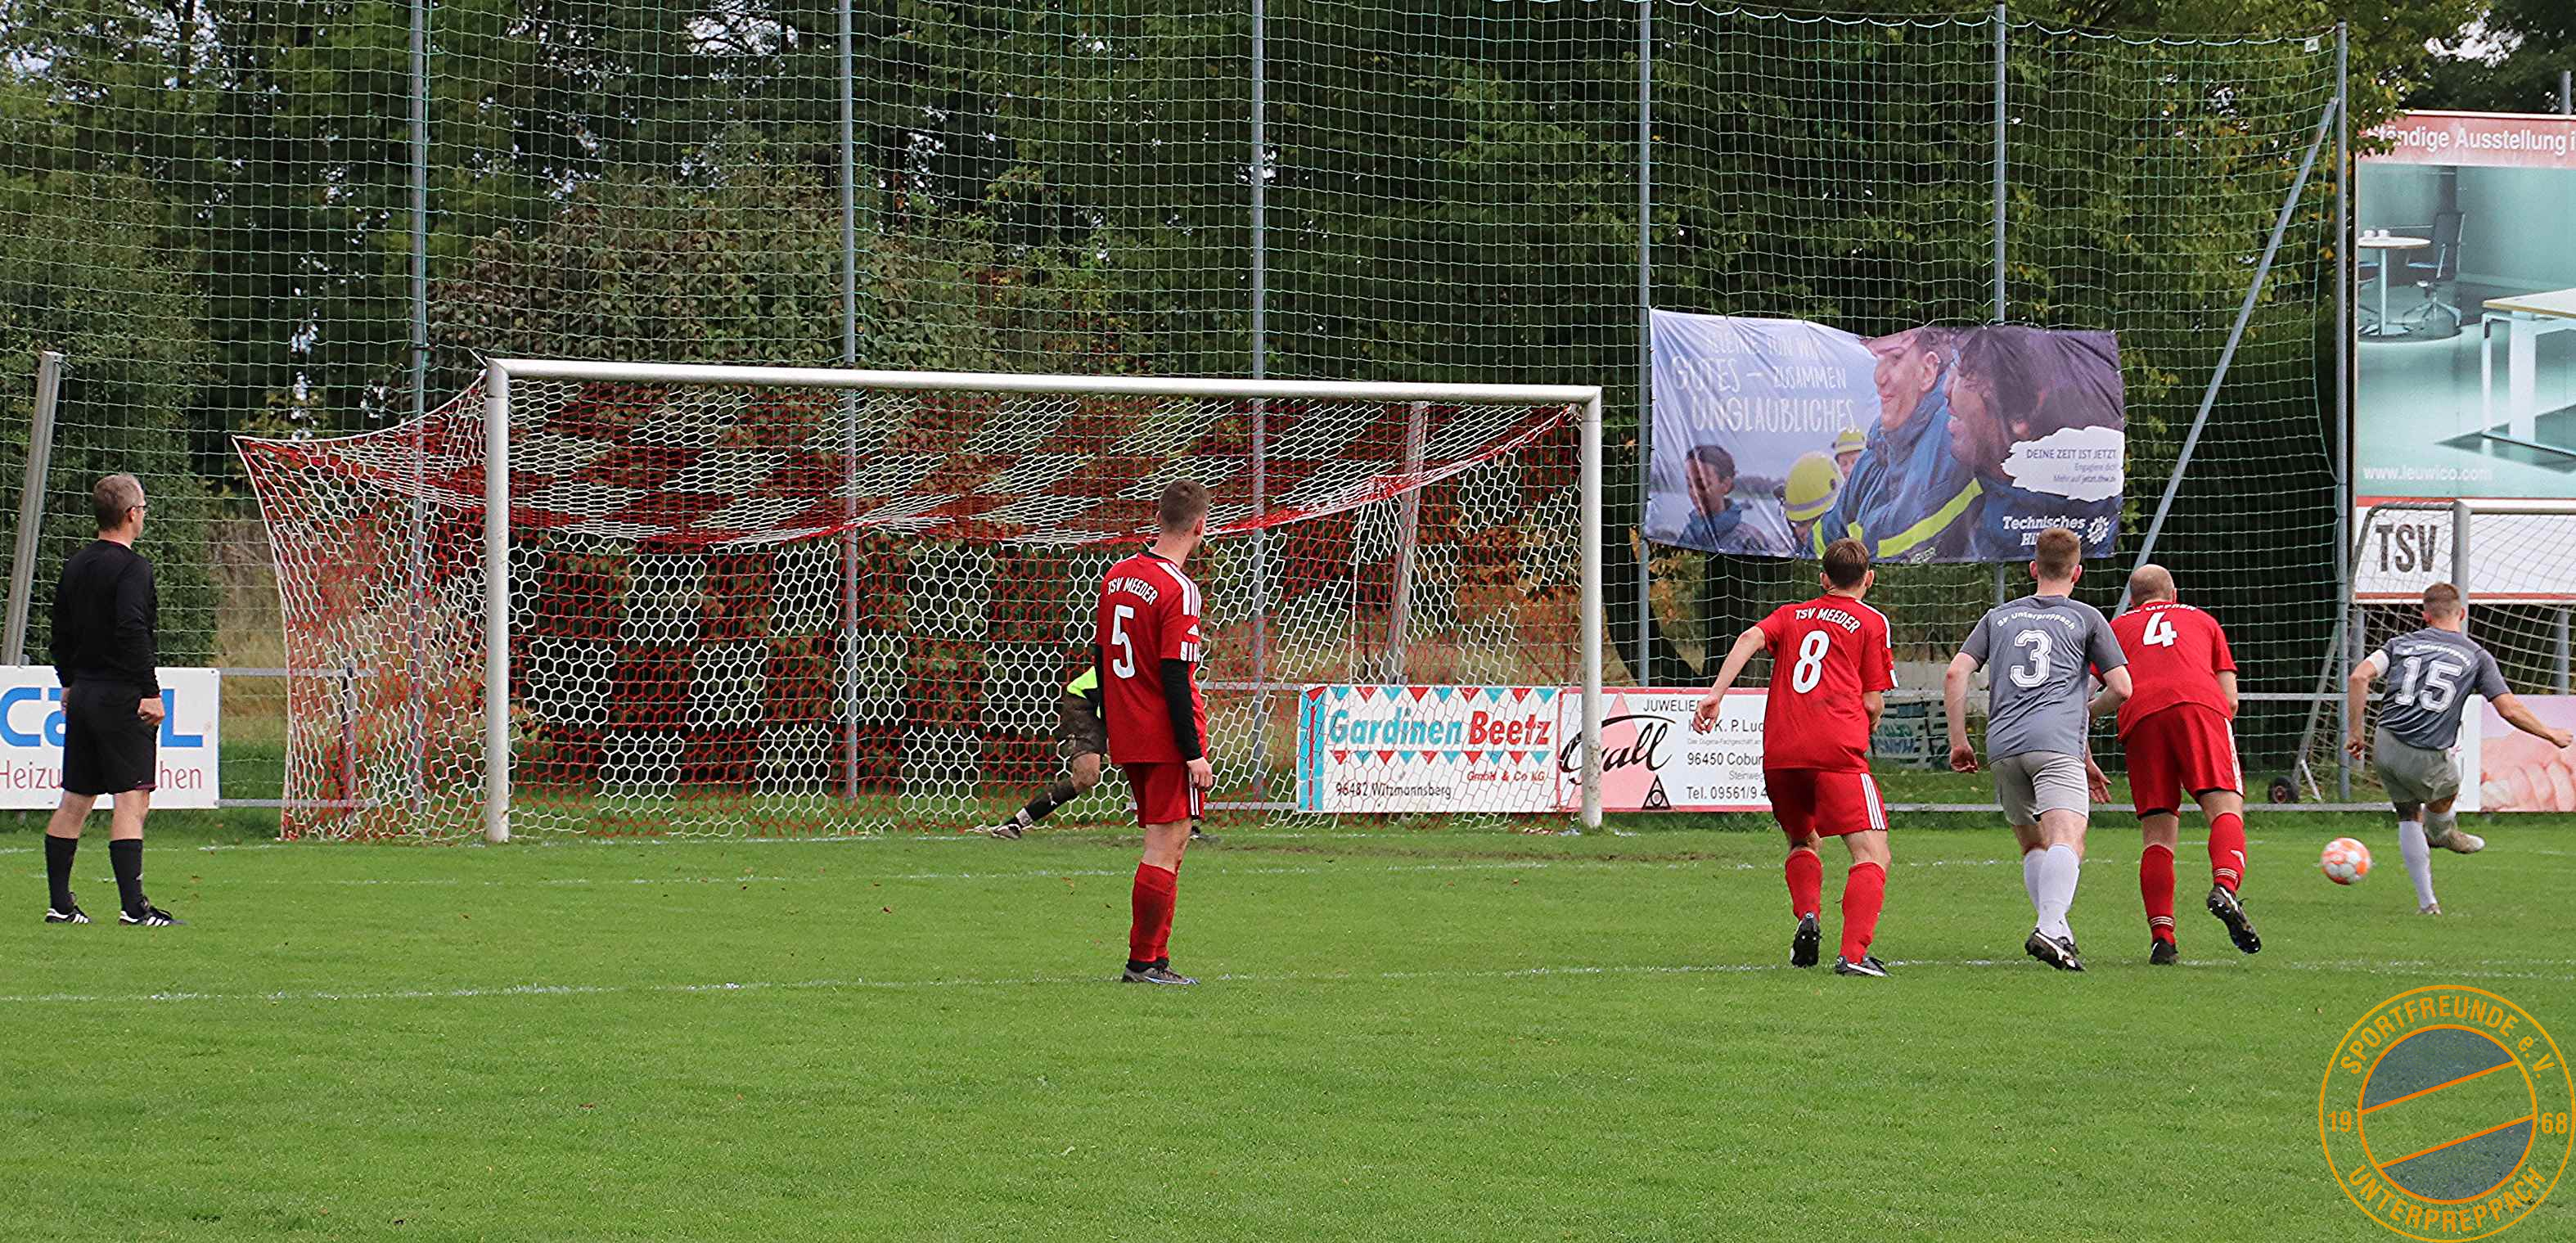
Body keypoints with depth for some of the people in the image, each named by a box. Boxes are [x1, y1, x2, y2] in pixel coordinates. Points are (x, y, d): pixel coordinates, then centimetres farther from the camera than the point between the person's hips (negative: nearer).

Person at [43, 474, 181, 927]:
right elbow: (133, 632, -22)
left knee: (75, 800, 11)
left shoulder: (76, 566, 12)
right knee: (132, 799, -8)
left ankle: (60, 903, 14)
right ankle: (133, 906, -14)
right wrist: (149, 692, -20)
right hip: (122, 697, -8)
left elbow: (61, 632, 18)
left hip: (83, 694, 8)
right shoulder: (131, 566, -13)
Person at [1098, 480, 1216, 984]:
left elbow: (1099, 656, 14)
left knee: (1163, 843, 14)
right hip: (1167, 737, -8)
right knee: (1167, 845, -4)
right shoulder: (1178, 590, -16)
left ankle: (1155, 958, 14)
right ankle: (1144, 961, -4)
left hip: (1127, 737, 8)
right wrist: (1194, 753, -16)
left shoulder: (1117, 576, 8)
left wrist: (1106, 732, 22)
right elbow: (1174, 678, -19)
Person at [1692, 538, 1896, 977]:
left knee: (1802, 842, 27)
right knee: (1872, 853, -6)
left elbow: (1751, 638, 2)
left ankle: (1807, 915, 0)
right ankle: (1854, 954, -24)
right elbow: (1873, 703, 6)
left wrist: (1716, 693, -6)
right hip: (1837, 750, -4)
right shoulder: (1871, 621, 12)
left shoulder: (1791, 614, 23)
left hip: (1779, 754, 4)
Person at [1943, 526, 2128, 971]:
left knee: (2033, 844, 18)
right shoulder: (2087, 618, 15)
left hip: (2002, 743, 4)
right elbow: (2121, 688, 11)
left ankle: (2056, 930, 6)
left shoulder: (1999, 617, 23)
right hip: (2057, 741, -4)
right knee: (2067, 840, -17)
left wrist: (1959, 740, 16)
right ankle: (2051, 930, -38)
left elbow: (1955, 674, 13)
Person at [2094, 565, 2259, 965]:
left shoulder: (2116, 628, 31)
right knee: (2226, 810, -10)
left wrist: (2085, 764, 29)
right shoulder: (2202, 620, 33)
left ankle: (2161, 935, -11)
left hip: (2140, 715, 1)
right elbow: (2231, 699, 25)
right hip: (2200, 704, -1)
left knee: (2157, 837, 2)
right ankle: (2225, 887, -40)